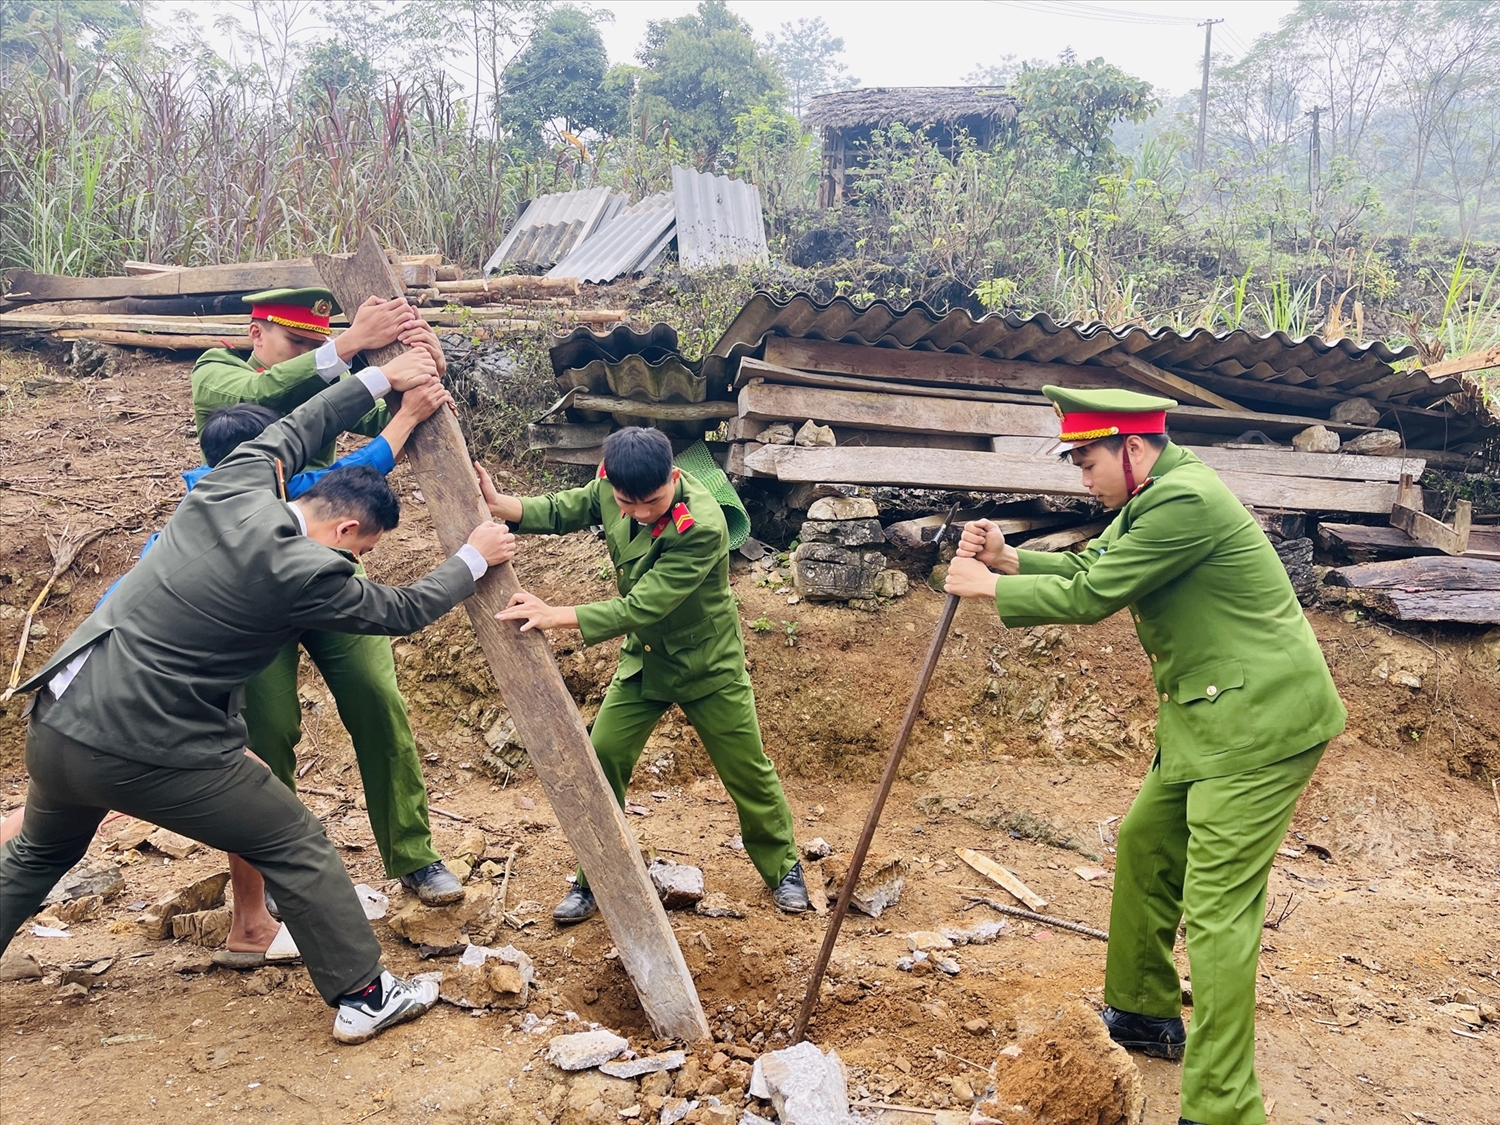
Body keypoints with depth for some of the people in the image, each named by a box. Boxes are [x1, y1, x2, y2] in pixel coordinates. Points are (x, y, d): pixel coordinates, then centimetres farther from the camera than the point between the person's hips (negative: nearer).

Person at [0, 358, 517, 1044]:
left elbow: (288, 432, 18)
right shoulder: (303, 575, -17)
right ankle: (363, 996, 14)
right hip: (148, 755, -7)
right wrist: (474, 559, 11)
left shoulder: (230, 489, -1)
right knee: (297, 847, 7)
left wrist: (380, 380, 22)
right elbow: (402, 611, -2)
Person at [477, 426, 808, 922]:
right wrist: (499, 504, -23)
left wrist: (554, 616, -37)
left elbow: (641, 607, -36)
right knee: (600, 758, 1)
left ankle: (782, 867, 33)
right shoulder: (614, 486, -17)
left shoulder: (702, 527, -36)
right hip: (644, 658, 5)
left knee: (748, 770, 8)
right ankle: (595, 880, 20)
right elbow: (562, 510, -4)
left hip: (707, 666, -5)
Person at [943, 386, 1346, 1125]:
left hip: (1260, 720, -11)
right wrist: (1010, 559, 0)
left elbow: (1089, 597, -20)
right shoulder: (1154, 498, 11)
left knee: (1217, 909, -9)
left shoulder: (1185, 499, -21)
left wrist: (990, 587, -8)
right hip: (1209, 718, 11)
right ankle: (1146, 1015, 37)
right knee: (1144, 846, 20)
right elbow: (1090, 567, 15)